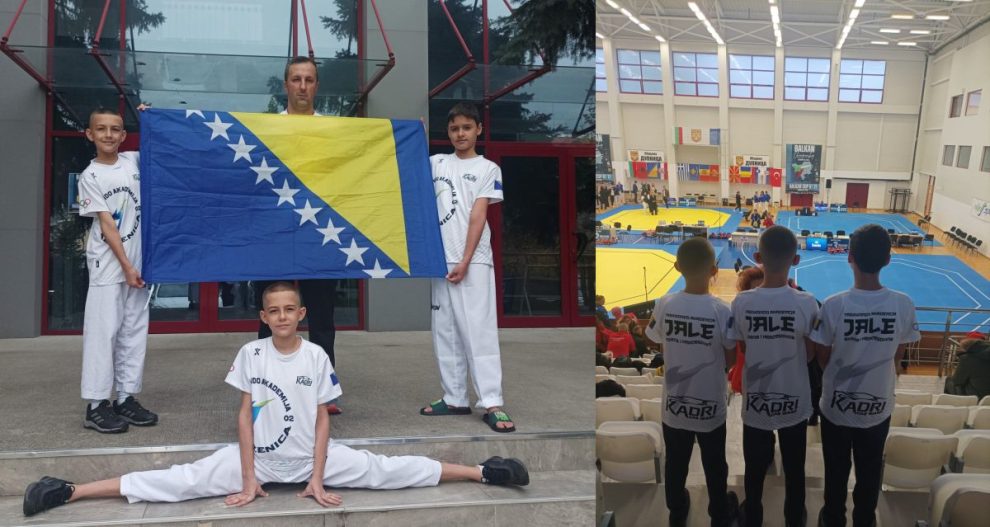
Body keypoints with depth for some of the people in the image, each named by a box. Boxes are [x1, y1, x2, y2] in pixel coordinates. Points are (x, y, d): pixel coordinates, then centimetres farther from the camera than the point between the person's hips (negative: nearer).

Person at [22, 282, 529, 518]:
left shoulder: (317, 357, -7)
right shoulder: (251, 353, -6)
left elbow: (322, 419, -4)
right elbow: (245, 415, -5)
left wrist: (318, 479, -9)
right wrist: (247, 478, -9)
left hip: (312, 457, 0)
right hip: (256, 457, 0)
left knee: (385, 470, -6)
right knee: (181, 481, -11)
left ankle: (480, 472, -2)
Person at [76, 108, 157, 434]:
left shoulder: (134, 161, 7)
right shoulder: (91, 177, -6)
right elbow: (106, 225, -10)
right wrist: (126, 266, -14)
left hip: (137, 260, 5)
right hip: (108, 263, -5)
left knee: (135, 330, 7)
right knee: (104, 330, -5)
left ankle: (126, 398, 15)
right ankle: (96, 405, -1)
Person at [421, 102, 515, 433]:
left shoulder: (488, 169, 3)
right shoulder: (436, 163, 14)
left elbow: (478, 216, -5)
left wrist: (465, 261, -12)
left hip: (474, 261, -4)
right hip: (441, 259, 5)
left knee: (479, 331, -8)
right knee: (445, 332, 7)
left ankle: (491, 404, -8)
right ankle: (454, 398, 15)